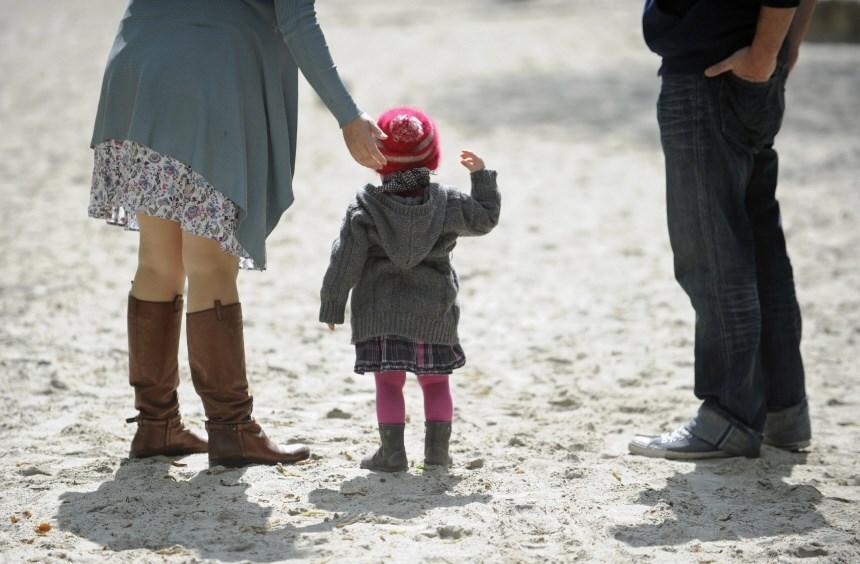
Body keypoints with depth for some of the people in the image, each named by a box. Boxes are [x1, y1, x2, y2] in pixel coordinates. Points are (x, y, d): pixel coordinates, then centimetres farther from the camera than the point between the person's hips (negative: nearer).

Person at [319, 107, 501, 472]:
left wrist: (331, 306, 2)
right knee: (436, 381, 12)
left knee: (388, 382, 1)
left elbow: (345, 262, -6)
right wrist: (481, 176, 23)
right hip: (434, 312, 2)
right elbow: (485, 219, 14)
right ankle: (437, 448, 8)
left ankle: (393, 451, -6)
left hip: (380, 313, -2)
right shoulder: (447, 203, 0)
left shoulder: (364, 208, -5)